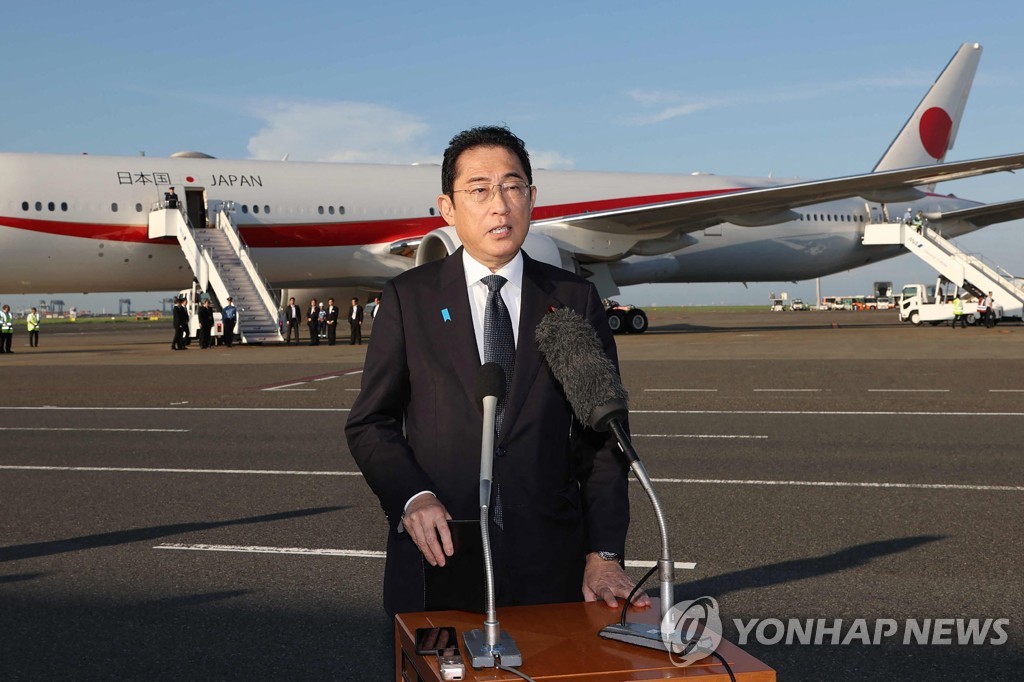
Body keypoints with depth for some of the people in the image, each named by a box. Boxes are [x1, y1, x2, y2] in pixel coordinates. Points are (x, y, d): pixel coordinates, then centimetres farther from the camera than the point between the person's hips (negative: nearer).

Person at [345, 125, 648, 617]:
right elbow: (370, 422, 4)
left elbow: (601, 436, 3)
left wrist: (603, 555, -6)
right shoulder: (408, 297, 3)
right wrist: (412, 498, -14)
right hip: (437, 557, 0)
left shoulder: (575, 300, 5)